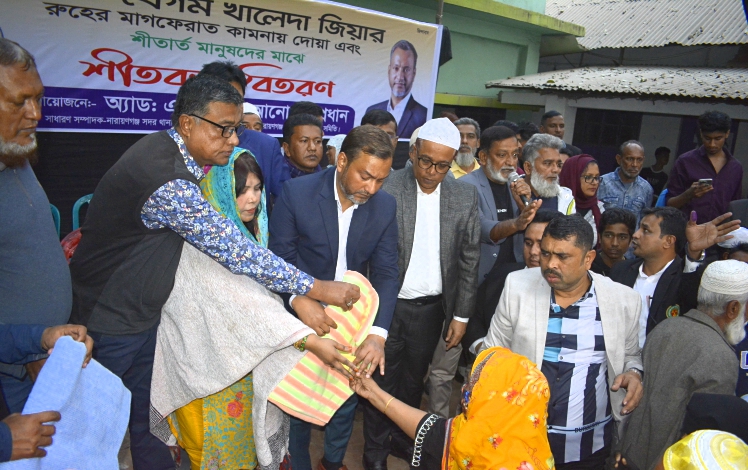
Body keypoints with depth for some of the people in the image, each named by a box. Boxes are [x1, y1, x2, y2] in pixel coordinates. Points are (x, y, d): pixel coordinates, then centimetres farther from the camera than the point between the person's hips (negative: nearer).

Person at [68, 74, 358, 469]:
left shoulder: (168, 151, 0)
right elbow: (234, 251, -30)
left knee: (150, 416, 19)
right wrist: (317, 288, -25)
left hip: (144, 313, 9)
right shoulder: (167, 182, -31)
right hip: (108, 324, -8)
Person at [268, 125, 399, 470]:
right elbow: (279, 258, -13)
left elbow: (386, 272, -11)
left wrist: (377, 333, -24)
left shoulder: (386, 206, -8)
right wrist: (300, 300, -31)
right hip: (303, 317, -2)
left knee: (347, 396, 17)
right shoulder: (297, 193, -17)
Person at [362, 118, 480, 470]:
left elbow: (469, 259, 2)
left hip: (432, 307, 3)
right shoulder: (386, 189, -14)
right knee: (383, 381, 13)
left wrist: (461, 315, 4)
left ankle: (403, 438, 44)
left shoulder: (465, 197, -3)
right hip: (389, 304, -3)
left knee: (414, 379, 21)